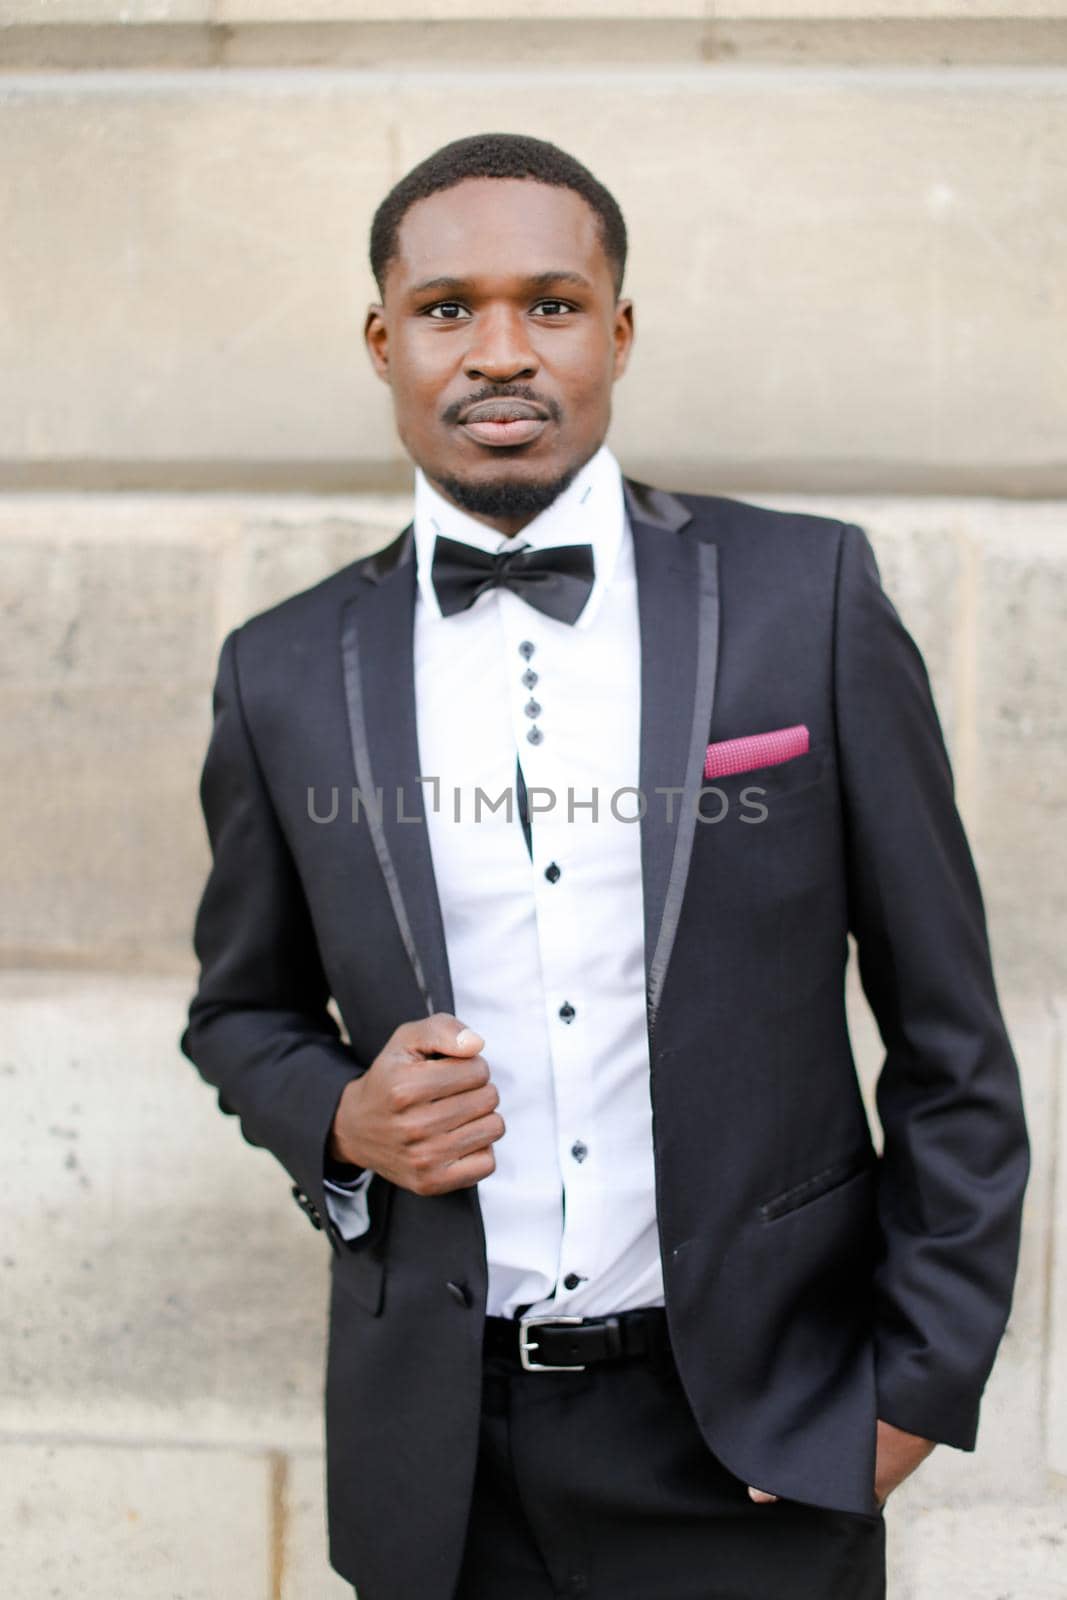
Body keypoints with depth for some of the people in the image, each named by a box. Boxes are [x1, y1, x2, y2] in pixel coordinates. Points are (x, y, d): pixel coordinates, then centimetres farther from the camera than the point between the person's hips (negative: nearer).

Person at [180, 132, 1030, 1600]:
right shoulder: (286, 672, 0)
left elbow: (945, 1024, -2)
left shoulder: (808, 596, -6)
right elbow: (241, 1010, 12)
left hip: (760, 1425, -1)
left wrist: (927, 1374, -3)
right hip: (442, 1455, 2)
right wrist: (341, 1118, -9)